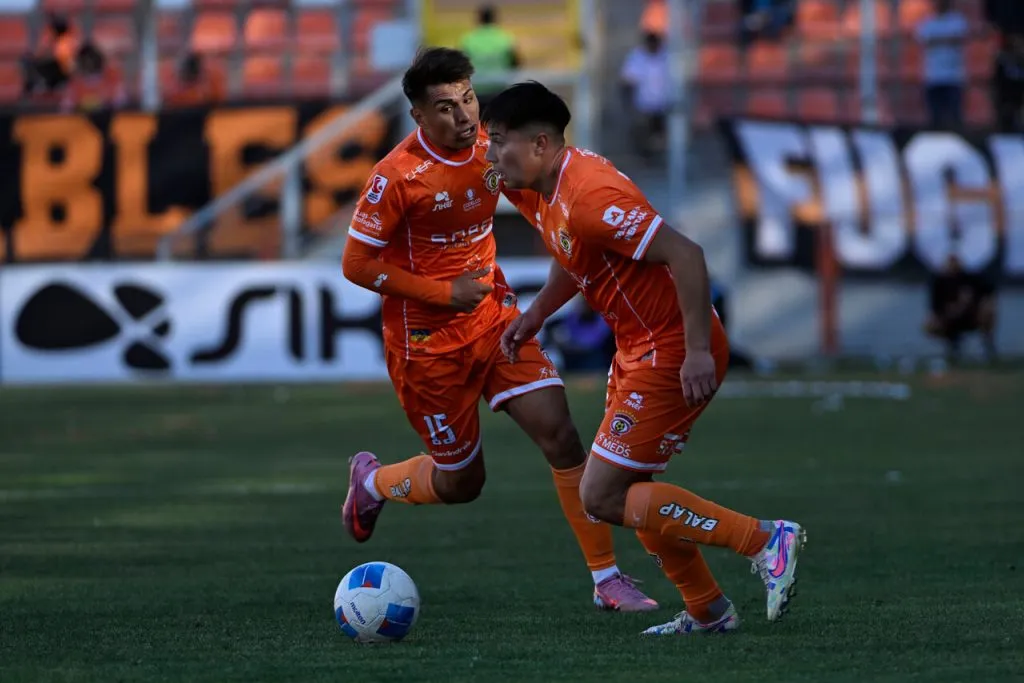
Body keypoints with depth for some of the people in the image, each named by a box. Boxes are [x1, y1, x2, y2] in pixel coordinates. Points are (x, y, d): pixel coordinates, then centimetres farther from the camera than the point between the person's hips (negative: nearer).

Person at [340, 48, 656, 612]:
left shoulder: (490, 149, -1)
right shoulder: (396, 177, -21)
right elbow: (357, 265, -16)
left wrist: (489, 280, 9)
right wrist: (445, 293, -19)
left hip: (493, 319, 5)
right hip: (427, 344, -5)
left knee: (560, 434, -9)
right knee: (460, 483, 5)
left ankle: (606, 579, -3)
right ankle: (372, 483, 37)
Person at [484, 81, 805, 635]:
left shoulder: (589, 197, -25)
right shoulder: (539, 190, 6)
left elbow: (685, 256, -29)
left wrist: (697, 351, -30)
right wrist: (534, 314, 17)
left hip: (673, 354, -10)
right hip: (640, 347, 10)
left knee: (602, 497, -8)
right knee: (627, 491, 17)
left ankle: (766, 541, -9)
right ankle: (707, 611, 24)